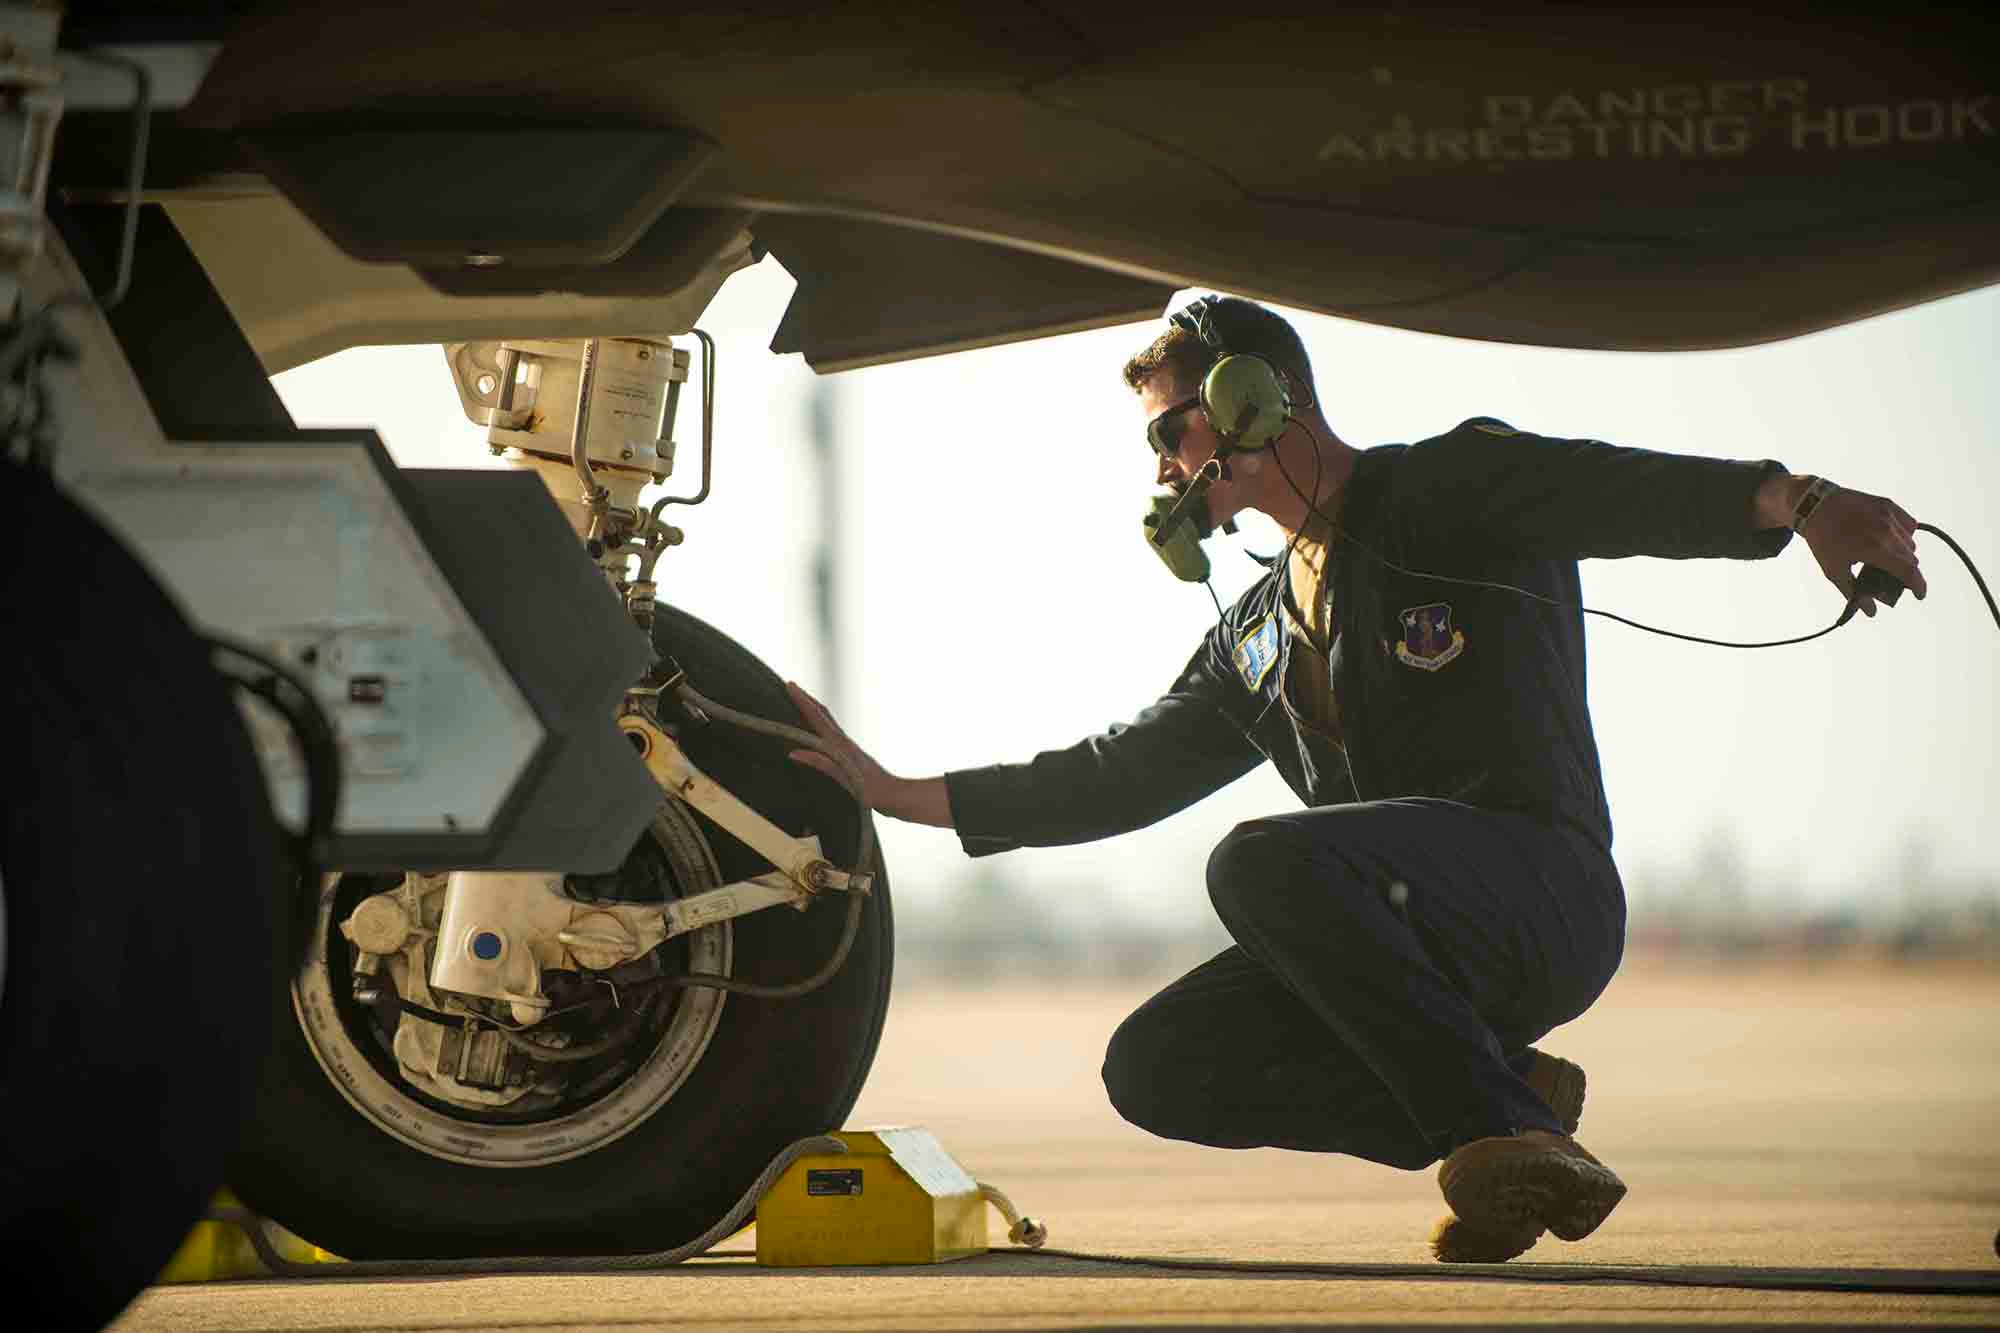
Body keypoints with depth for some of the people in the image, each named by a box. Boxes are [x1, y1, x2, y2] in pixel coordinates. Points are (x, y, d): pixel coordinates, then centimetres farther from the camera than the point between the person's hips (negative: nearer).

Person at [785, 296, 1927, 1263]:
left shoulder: (1449, 490, 2)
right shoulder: (1259, 634, 26)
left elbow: (1623, 491, -18)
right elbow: (1130, 770, 31)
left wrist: (1794, 503, -39)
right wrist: (901, 796, 27)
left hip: (1545, 890, -8)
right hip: (1418, 941, 8)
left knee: (1268, 863, -31)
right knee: (1158, 1067, -10)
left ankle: (1508, 1132, -22)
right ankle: (1500, 1099, -4)